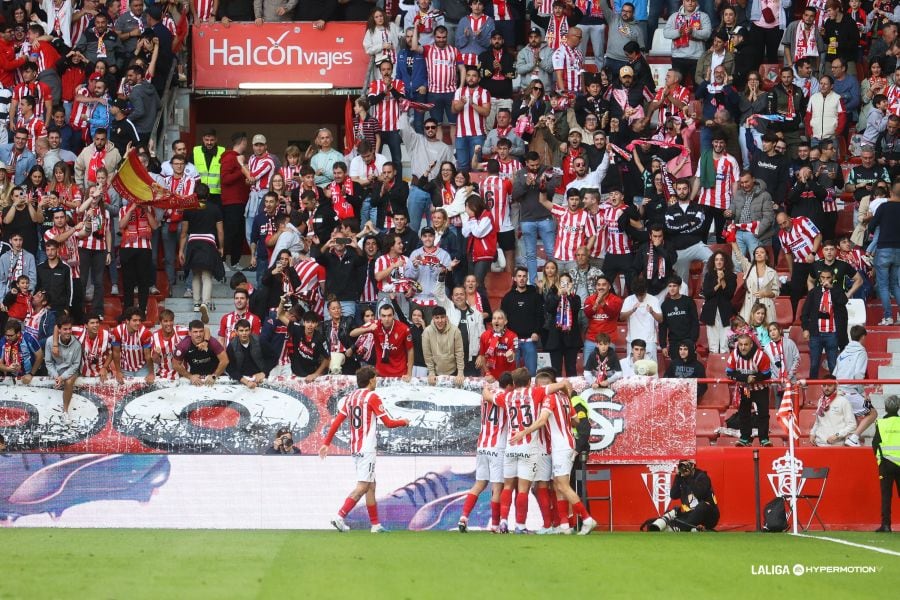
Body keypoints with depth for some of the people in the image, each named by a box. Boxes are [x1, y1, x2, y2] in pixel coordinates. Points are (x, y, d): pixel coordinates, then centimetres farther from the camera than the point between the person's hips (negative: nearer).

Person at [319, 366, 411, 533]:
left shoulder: (350, 397, 11)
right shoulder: (372, 397, -9)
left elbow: (336, 423, 8)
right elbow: (388, 423, -8)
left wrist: (326, 443, 10)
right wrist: (404, 422, 11)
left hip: (355, 448, 8)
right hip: (367, 449, -8)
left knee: (371, 486, 13)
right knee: (362, 486, -10)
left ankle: (376, 524, 14)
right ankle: (340, 517, -20)